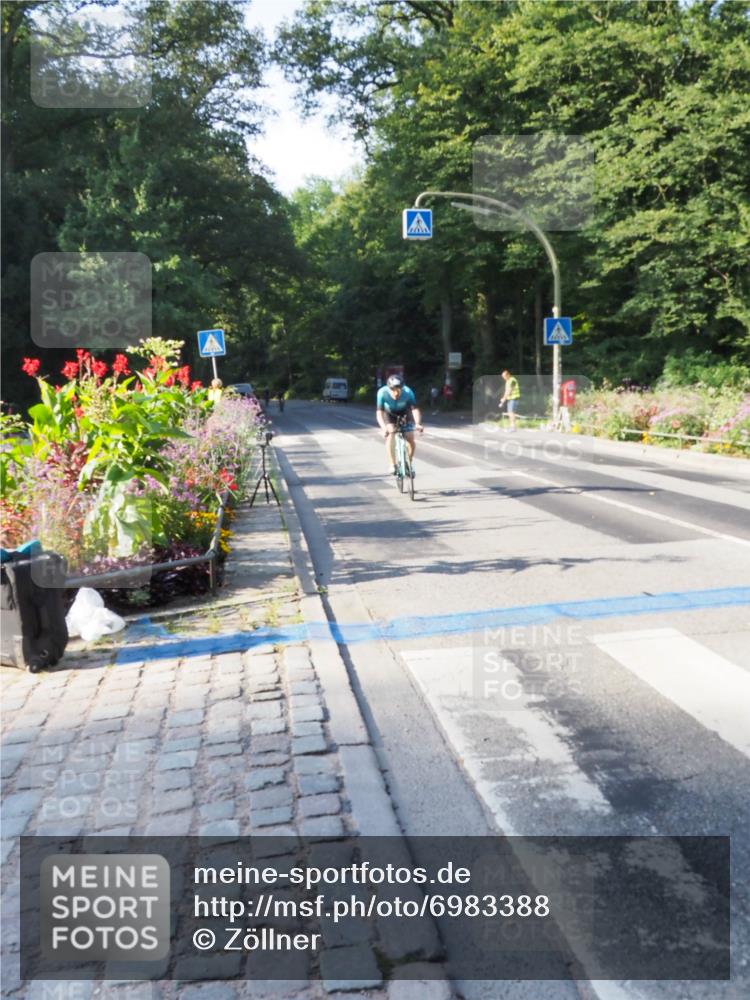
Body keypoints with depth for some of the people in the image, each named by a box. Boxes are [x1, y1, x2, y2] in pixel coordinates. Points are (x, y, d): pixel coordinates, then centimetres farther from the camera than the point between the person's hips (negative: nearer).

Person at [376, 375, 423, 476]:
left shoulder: (408, 392, -34)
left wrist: (418, 424, -56)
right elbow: (379, 412, -38)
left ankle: (410, 463, 13)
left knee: (410, 439, -11)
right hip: (389, 414, -1)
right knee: (390, 435, -24)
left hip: (404, 413, 1)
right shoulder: (382, 392, -35)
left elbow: (415, 409, -39)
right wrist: (384, 427, -54)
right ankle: (392, 465, -16)